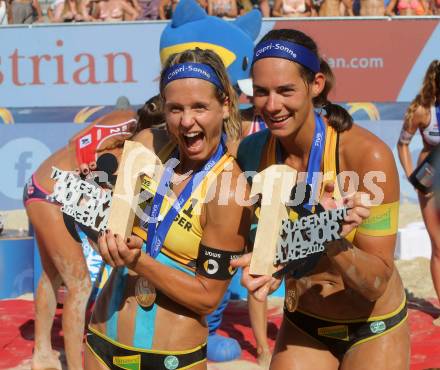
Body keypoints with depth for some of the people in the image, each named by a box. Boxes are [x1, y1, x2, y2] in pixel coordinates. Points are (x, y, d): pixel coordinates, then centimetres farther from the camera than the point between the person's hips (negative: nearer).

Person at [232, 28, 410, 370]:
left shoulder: (369, 155, -24)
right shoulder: (253, 152, -13)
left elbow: (377, 283, -22)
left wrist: (333, 240, -40)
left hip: (373, 332, -3)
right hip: (301, 328, 3)